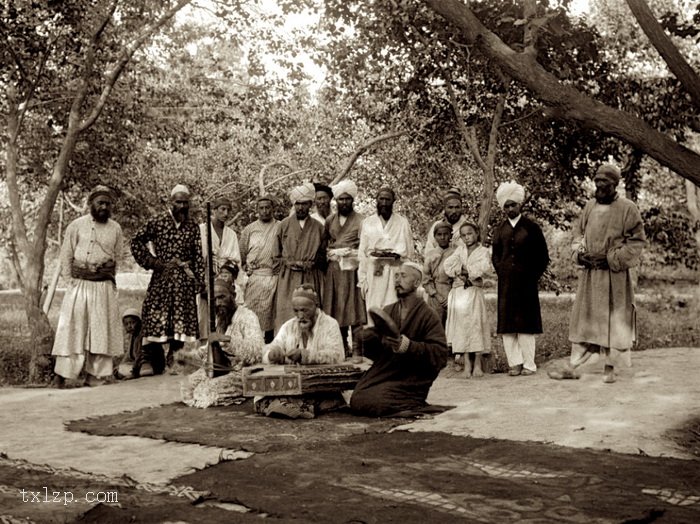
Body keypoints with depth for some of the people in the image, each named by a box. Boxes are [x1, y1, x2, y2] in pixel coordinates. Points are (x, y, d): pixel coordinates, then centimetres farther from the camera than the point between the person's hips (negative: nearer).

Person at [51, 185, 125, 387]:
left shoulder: (115, 229, 6)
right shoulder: (76, 225, 1)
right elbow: (66, 255, 5)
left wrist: (107, 279, 4)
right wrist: (70, 281, -1)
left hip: (104, 287, 2)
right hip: (79, 286, -2)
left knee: (101, 331, 3)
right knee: (71, 329, -2)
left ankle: (94, 378, 9)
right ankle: (60, 375, 4)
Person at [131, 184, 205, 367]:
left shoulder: (193, 227, 8)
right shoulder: (157, 222, 0)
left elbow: (198, 257, 7)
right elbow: (136, 242, 4)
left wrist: (200, 281, 1)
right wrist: (152, 262, -2)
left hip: (184, 280, 2)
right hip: (161, 278, -2)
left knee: (182, 321, -1)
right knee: (156, 318, -5)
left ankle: (172, 361, 9)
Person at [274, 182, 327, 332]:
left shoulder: (318, 228, 8)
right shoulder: (284, 225, 8)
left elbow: (322, 255, 10)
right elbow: (277, 251, 13)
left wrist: (308, 264, -5)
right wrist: (287, 262, -4)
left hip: (311, 278, 0)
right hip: (288, 278, 0)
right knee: (286, 313, -7)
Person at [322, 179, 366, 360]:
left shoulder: (360, 220, 2)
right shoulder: (329, 221, 15)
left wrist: (347, 252, -10)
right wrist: (331, 253, 3)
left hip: (352, 268, -4)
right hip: (333, 269, 4)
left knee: (354, 309, -7)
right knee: (336, 310, 3)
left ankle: (357, 350, -4)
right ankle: (342, 348, 12)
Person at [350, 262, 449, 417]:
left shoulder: (428, 315, -5)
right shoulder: (387, 311, 13)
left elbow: (440, 354, -15)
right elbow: (373, 352, 12)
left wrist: (410, 346, -27)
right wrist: (368, 338, -11)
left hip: (410, 379, -6)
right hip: (382, 372, 6)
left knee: (375, 402, -24)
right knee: (356, 401, -13)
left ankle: (412, 406, 2)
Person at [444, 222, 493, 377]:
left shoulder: (483, 251, 4)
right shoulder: (460, 250, 15)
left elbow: (485, 268, -15)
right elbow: (448, 266, 3)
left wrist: (463, 269, -9)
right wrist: (464, 271, -11)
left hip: (474, 292, -3)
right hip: (458, 292, 3)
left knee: (476, 324, -6)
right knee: (461, 325, -3)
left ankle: (477, 363, -4)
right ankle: (466, 362, -1)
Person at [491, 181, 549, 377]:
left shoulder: (531, 227, 1)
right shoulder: (500, 230, 10)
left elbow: (543, 257, 3)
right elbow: (495, 255, 19)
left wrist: (533, 275, -3)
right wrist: (501, 271, 5)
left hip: (526, 282, -3)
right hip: (506, 283, 3)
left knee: (526, 324, -1)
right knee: (507, 324, 1)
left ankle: (529, 364, 4)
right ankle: (514, 363, 7)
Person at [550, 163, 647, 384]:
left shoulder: (627, 208, -7)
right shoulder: (590, 205, 8)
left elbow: (638, 241, -6)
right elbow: (578, 231, 18)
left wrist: (612, 259, -13)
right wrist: (579, 251, -1)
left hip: (614, 275, -5)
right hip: (589, 273, 5)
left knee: (613, 319, 2)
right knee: (582, 318, 6)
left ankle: (609, 369, 12)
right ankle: (574, 367, 10)